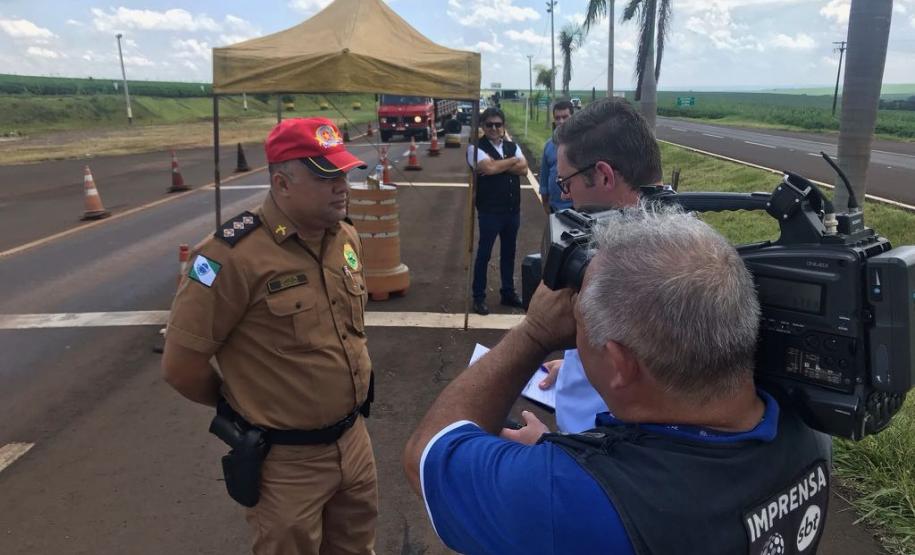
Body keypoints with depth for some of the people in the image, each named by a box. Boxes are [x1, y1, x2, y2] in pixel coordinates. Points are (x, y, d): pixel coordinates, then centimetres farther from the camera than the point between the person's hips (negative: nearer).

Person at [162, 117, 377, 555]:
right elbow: (182, 365, -16)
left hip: (354, 439, 6)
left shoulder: (346, 237, -1)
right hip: (287, 460, -6)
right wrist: (242, 406, 0)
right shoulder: (234, 254, -24)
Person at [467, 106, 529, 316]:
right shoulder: (476, 148, -6)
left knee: (509, 252, 15)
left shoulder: (512, 146, 11)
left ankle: (508, 292, 28)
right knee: (484, 253, 2)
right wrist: (512, 160, -7)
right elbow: (488, 168, -22)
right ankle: (479, 297, 12)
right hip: (489, 210, -5)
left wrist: (498, 166, -15)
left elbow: (523, 169, -4)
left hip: (513, 209, 6)